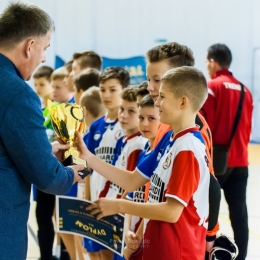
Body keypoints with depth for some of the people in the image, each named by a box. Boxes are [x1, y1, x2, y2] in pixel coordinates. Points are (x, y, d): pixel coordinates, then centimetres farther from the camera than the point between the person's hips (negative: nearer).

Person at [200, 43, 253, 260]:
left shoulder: (212, 87, -8)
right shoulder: (244, 90, 9)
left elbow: (204, 125, -10)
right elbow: (247, 127, 14)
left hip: (216, 159, -5)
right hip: (240, 160, 5)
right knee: (239, 212, 6)